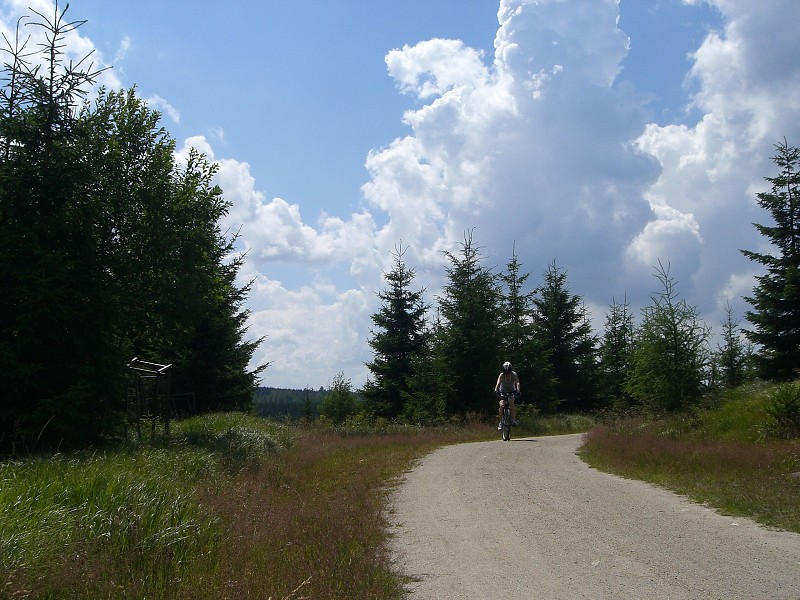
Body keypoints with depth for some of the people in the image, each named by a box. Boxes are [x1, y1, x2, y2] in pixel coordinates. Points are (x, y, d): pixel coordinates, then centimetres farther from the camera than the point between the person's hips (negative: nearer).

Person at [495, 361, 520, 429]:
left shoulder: (514, 374, -21)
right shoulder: (501, 375, -22)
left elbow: (517, 383, -30)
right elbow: (498, 383, -33)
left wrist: (518, 391, -47)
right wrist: (496, 390, -51)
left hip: (511, 392, 0)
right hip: (503, 391, 0)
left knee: (511, 402, -26)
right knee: (501, 405, -18)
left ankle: (513, 419, -16)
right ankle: (501, 422, -5)